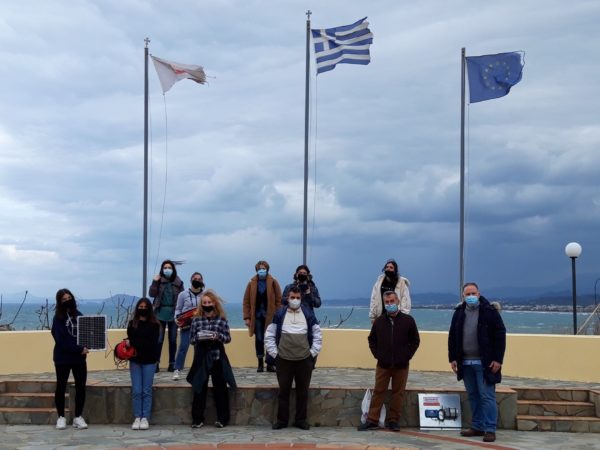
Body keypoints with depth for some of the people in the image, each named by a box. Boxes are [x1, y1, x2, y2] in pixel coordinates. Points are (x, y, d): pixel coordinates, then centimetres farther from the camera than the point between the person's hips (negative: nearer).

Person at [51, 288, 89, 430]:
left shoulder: (78, 315, 9)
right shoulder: (58, 318, -7)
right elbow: (62, 339, -16)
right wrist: (79, 349, -20)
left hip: (79, 358, 4)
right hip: (63, 358, -4)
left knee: (81, 387, 3)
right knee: (61, 387, 5)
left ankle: (78, 417, 11)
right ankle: (61, 417, 14)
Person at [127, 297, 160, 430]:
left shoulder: (154, 325, -2)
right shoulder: (132, 324, 6)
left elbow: (152, 343, -11)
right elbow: (129, 341, 4)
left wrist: (134, 343, -13)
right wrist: (143, 345, -14)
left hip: (149, 361, -2)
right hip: (135, 361, 2)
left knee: (147, 391, 0)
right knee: (136, 391, -1)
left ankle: (145, 418, 6)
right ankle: (137, 418, 5)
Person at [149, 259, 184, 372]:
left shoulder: (178, 283, 4)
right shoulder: (159, 280, 4)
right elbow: (152, 294, -3)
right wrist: (154, 282, -15)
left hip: (173, 313, 1)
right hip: (161, 313, -1)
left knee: (173, 340, 6)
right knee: (159, 339, -5)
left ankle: (172, 363, 13)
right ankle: (156, 362, 0)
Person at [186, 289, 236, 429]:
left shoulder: (222, 319, 2)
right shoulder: (196, 319, 4)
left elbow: (228, 338, 2)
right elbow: (192, 340, 6)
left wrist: (218, 336, -17)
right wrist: (198, 337, -16)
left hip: (217, 357, 0)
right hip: (201, 358, 1)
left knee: (220, 388, 5)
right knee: (199, 389, 3)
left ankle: (222, 418, 12)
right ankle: (197, 419, 10)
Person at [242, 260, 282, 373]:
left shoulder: (273, 282, 1)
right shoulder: (252, 283, 4)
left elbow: (279, 300, -1)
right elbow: (246, 301, 3)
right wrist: (247, 317, -2)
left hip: (270, 316, -1)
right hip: (257, 316, 1)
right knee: (259, 339, 4)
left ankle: (270, 364, 7)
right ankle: (260, 364, 11)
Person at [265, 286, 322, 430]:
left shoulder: (308, 314, 6)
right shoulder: (279, 314, 4)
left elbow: (317, 334, 9)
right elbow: (269, 335, 6)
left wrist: (313, 352, 1)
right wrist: (274, 352, -1)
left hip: (304, 360, 1)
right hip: (284, 359, 0)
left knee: (303, 391, 6)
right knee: (283, 390, 4)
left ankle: (301, 420, 15)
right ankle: (282, 420, 13)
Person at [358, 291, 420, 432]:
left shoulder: (408, 321, 0)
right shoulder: (379, 321, 5)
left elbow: (415, 341, 6)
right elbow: (372, 340, 16)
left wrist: (407, 355, -1)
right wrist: (377, 354, 5)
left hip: (401, 366, -1)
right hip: (383, 365, 1)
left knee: (398, 393, 3)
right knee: (378, 392, 2)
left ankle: (394, 420, 12)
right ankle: (372, 420, 5)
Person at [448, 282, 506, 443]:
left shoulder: (490, 311, -6)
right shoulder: (459, 313, 9)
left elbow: (500, 335, -7)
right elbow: (452, 337, 13)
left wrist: (497, 359, -12)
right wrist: (452, 358, 7)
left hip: (484, 363, -5)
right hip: (465, 362, 5)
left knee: (487, 396, -6)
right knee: (473, 396, 10)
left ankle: (490, 429, -2)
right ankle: (477, 427, 18)